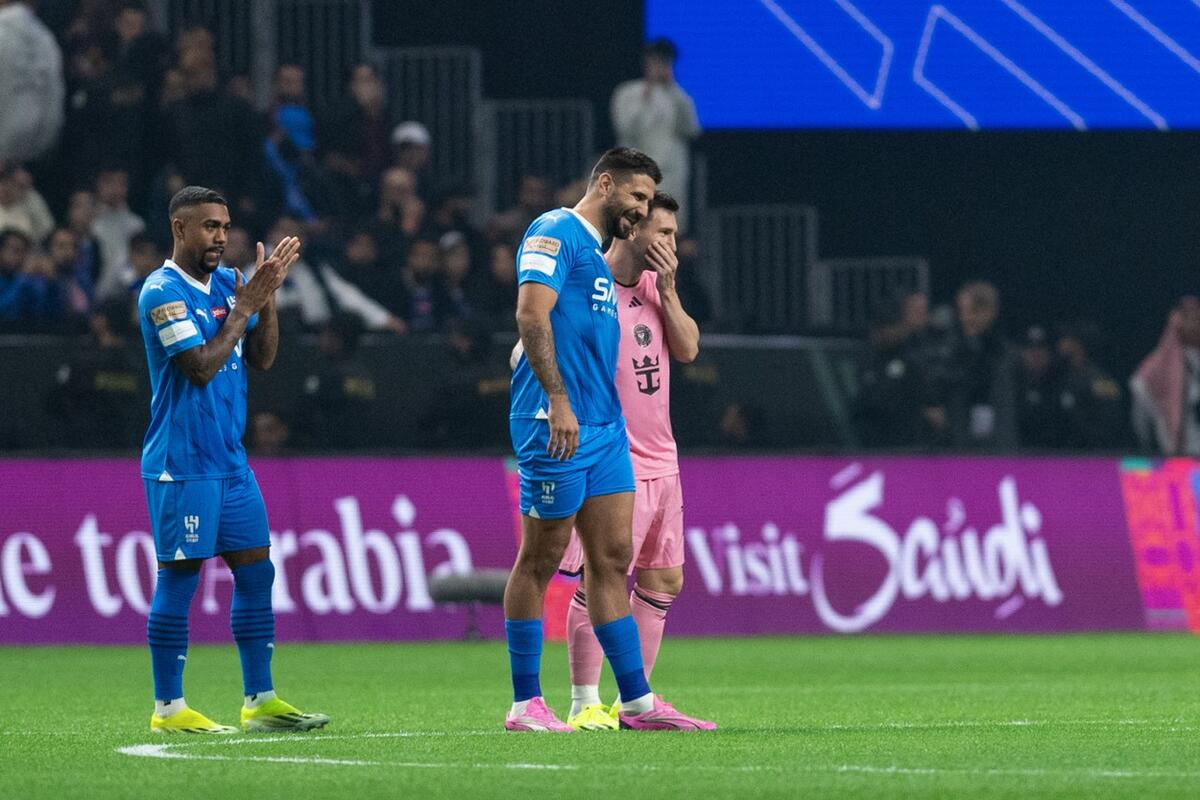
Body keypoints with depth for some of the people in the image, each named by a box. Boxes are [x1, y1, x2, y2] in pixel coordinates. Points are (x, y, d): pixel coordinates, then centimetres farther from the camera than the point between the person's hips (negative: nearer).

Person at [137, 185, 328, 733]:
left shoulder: (227, 282, 12)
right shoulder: (162, 291, -12)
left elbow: (261, 359, 10)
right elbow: (200, 367, -18)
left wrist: (267, 297, -2)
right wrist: (244, 308, -12)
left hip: (230, 459, 8)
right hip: (183, 462, -8)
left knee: (256, 573, 7)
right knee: (178, 579, -5)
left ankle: (260, 701, 12)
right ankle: (168, 708, 0)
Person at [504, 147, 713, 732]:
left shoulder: (599, 255, 23)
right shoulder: (556, 233, -6)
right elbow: (531, 314, -18)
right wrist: (558, 401, -23)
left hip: (604, 426, 9)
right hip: (557, 422, -9)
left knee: (612, 558, 7)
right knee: (541, 558, -3)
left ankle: (635, 701, 8)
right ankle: (525, 704, 2)